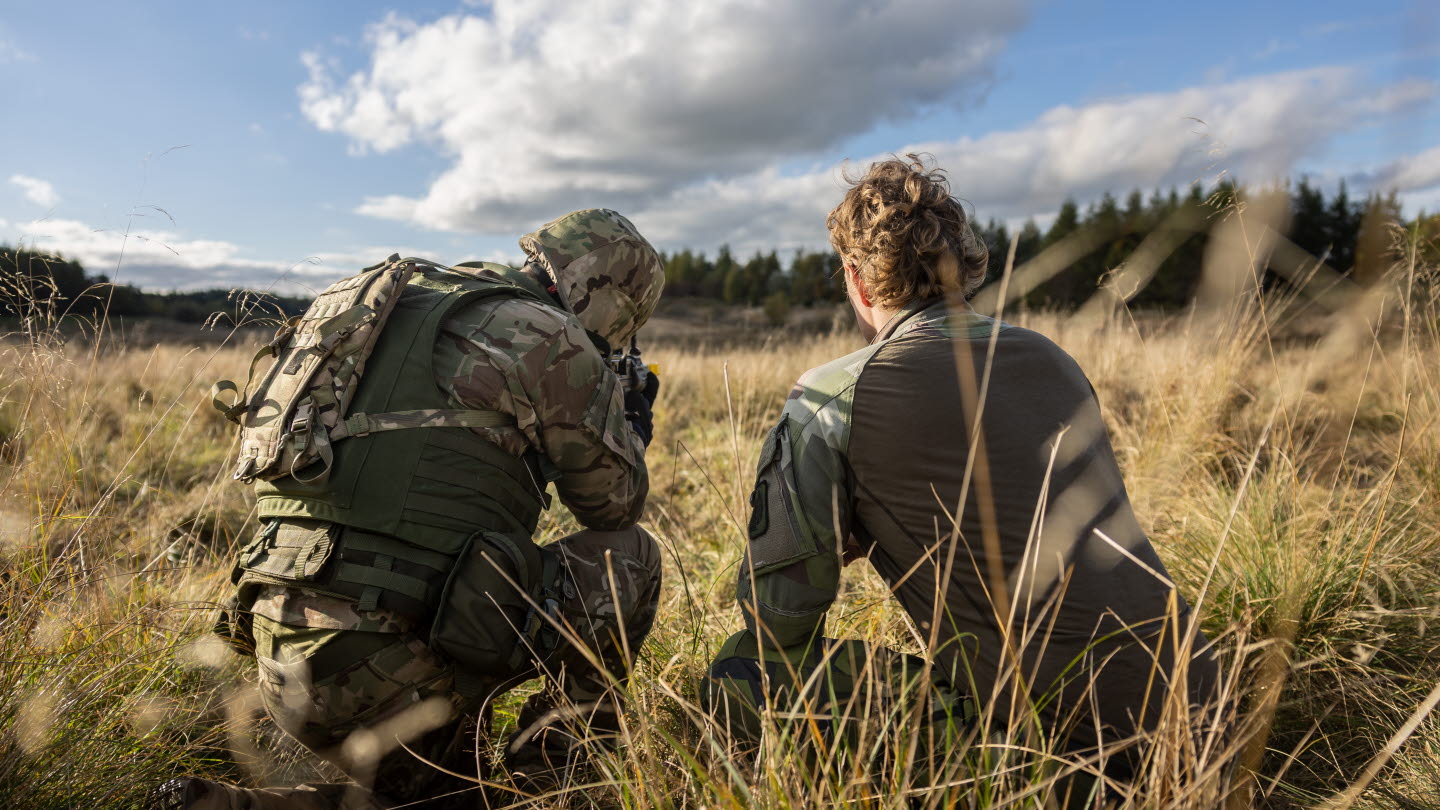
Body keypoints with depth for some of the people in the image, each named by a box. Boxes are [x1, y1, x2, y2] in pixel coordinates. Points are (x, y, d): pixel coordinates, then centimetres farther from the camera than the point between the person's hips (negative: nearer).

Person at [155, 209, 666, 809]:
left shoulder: (406, 309, 18)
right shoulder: (547, 335, -6)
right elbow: (614, 505, 4)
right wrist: (632, 423, 25)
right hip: (387, 662, -8)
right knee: (629, 555, 7)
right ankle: (570, 734, 11)